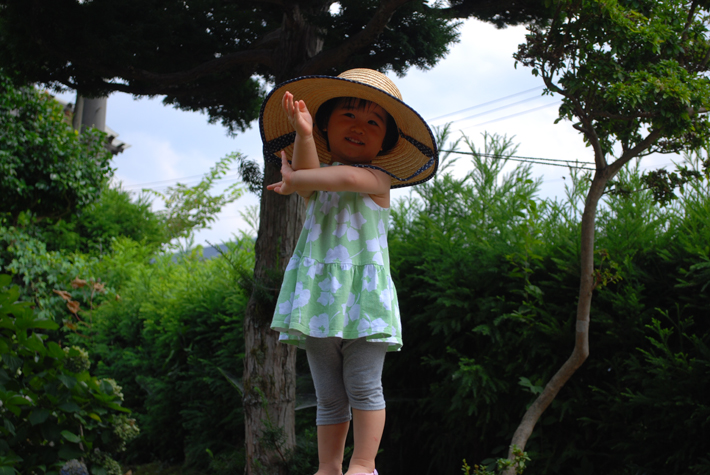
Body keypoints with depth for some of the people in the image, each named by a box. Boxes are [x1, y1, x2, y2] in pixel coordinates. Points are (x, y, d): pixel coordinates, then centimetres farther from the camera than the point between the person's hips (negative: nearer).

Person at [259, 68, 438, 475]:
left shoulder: (377, 179, 2)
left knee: (364, 388, -1)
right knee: (329, 396, 9)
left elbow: (347, 177, -20)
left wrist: (295, 179, -13)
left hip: (361, 296, -4)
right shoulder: (317, 180, 13)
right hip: (320, 294, 4)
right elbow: (308, 173, -12)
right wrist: (303, 135, -28)